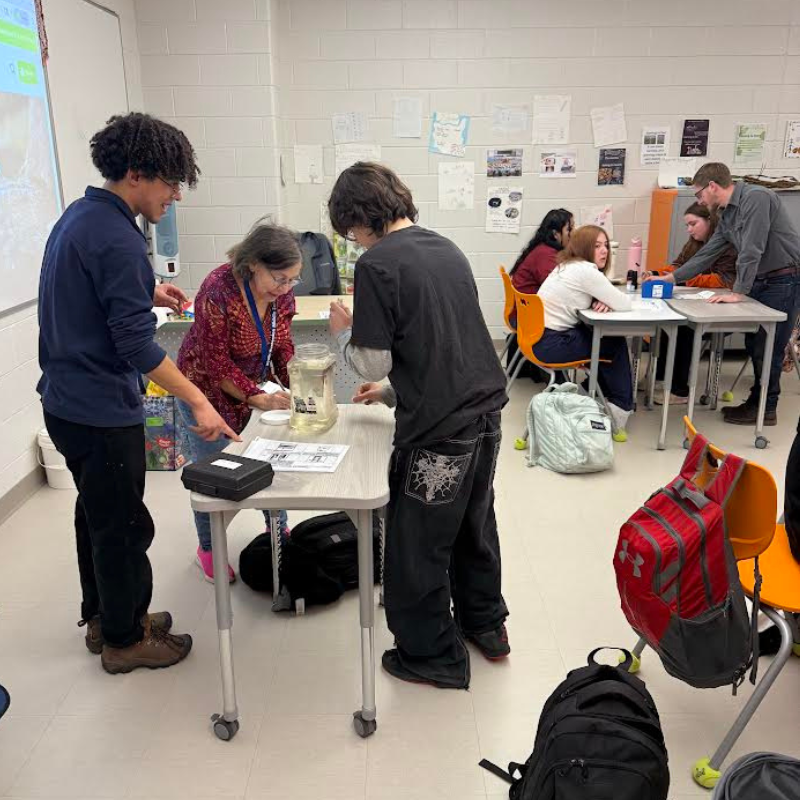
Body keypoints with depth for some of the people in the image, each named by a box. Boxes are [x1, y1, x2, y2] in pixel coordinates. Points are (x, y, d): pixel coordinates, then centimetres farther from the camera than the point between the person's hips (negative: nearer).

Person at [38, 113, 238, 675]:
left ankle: (102, 616, 38)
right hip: (102, 411, -10)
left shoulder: (78, 217, 8)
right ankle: (124, 639, 22)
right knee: (124, 527, 6)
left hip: (66, 401, 10)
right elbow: (136, 346, -26)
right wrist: (199, 402, -23)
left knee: (96, 514, 21)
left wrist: (146, 294, 11)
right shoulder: (117, 239, -22)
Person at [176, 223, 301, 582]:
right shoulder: (217, 292, -31)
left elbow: (282, 347, -2)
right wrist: (258, 399, -29)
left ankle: (278, 531, 32)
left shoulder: (281, 293, -11)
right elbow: (216, 364, -27)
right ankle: (208, 549, 26)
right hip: (210, 389, -5)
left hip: (254, 384, 6)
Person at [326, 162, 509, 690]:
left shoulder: (377, 264, -13)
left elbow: (373, 361, -13)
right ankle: (486, 626, 42)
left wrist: (343, 331, 6)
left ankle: (434, 657, 26)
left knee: (418, 546, 10)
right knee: (475, 525, 24)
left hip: (439, 427, -8)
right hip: (485, 410, 8)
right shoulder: (448, 249, 10)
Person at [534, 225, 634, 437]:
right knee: (616, 345, 7)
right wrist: (606, 301, 7)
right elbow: (624, 304, -15)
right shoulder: (586, 270, -17)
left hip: (541, 336, 9)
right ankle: (620, 408, 22)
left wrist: (603, 301, -3)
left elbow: (590, 298, 20)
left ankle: (604, 395, 30)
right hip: (549, 344, -9)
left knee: (607, 338, 20)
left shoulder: (569, 266, 14)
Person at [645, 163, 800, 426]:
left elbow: (752, 250, -24)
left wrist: (738, 293, -21)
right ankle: (757, 400, 26)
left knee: (768, 347, -1)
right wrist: (671, 278, 14)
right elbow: (706, 254, 14)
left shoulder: (755, 198, -19)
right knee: (754, 344, 13)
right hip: (761, 282, 8)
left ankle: (766, 409, 11)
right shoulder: (727, 216, 8)